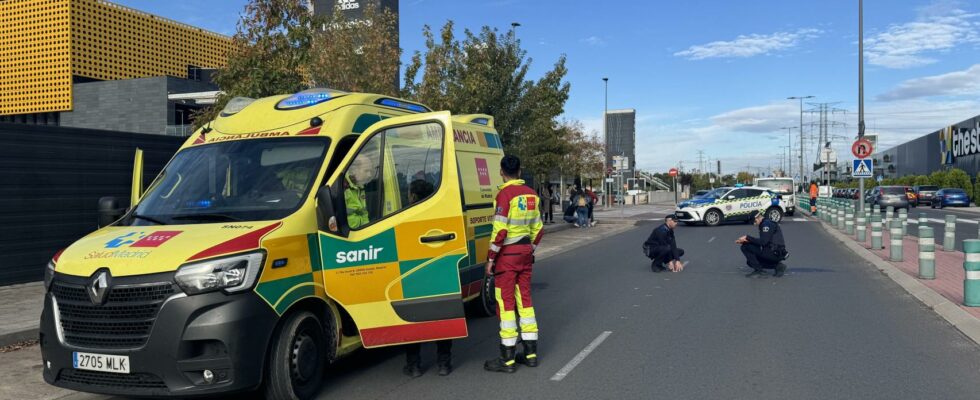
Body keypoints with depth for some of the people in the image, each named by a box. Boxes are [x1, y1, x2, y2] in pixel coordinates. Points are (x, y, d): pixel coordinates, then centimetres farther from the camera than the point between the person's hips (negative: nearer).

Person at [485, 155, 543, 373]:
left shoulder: (505, 194, -14)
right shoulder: (531, 195, 8)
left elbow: (500, 231, -19)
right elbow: (538, 228, 13)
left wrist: (490, 258, -12)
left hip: (507, 253, -7)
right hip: (526, 252, 7)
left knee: (505, 302, -2)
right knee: (525, 299, 14)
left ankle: (508, 359, 2)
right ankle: (531, 353, 19)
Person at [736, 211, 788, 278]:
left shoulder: (767, 224, -12)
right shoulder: (765, 224, 19)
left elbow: (763, 242, -22)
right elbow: (762, 241, 21)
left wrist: (747, 238, -15)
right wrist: (745, 241, 10)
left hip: (775, 253, -10)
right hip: (775, 254, 10)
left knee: (745, 247, -12)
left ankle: (758, 271, -8)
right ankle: (778, 265, 10)